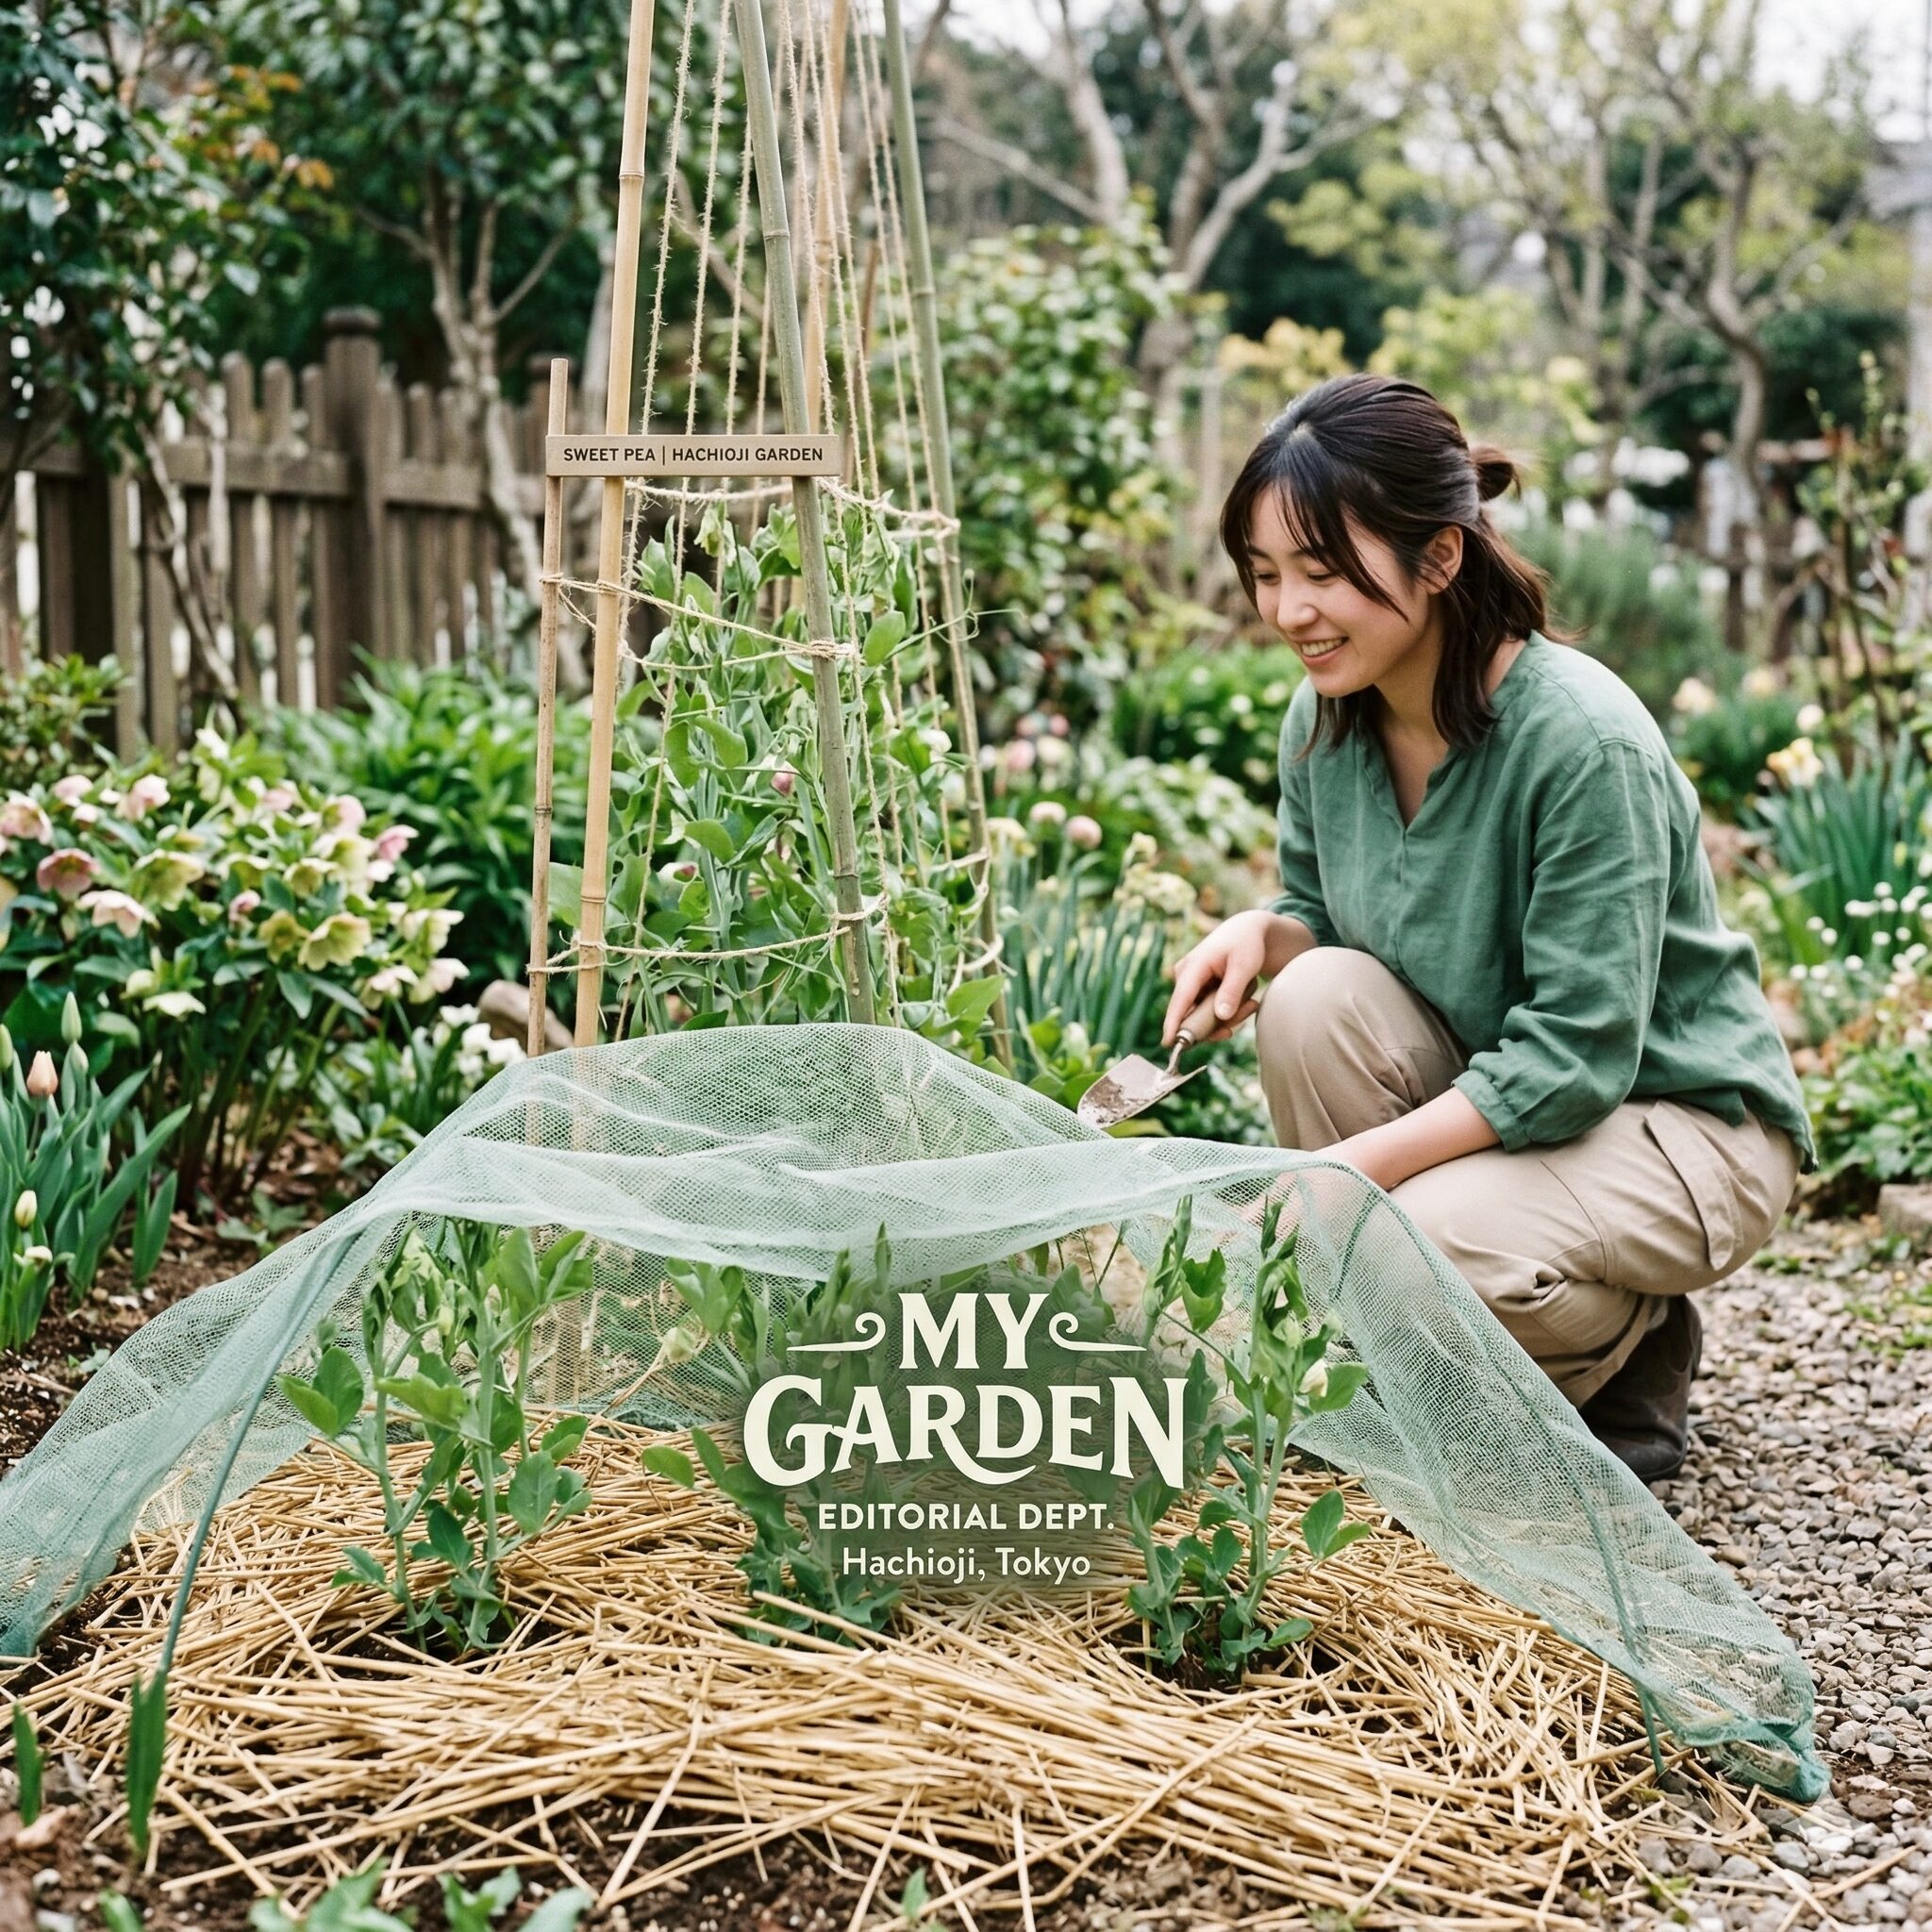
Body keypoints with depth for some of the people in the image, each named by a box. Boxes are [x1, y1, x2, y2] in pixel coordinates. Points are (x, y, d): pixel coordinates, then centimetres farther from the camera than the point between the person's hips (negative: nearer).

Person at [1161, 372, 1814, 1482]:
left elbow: (1580, 1056, -28)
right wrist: (1262, 933, -16)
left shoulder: (1583, 740, -28)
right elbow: (1325, 920, 8)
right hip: (1490, 1087, 7)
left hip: (1684, 1120, -6)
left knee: (1433, 1245, -33)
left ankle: (1638, 1354, 4)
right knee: (1316, 997, -23)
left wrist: (1355, 1164, -31)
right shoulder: (1327, 720, -7)